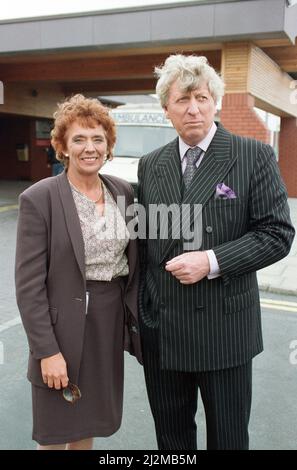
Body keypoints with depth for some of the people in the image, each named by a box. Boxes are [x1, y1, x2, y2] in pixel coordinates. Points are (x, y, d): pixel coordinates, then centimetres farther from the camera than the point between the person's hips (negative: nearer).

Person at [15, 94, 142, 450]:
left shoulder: (124, 192, 2)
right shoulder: (38, 198, -13)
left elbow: (133, 262, 9)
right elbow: (28, 284, -14)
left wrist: (137, 322, 7)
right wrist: (47, 351, -15)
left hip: (113, 319, 5)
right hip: (64, 325, -4)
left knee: (88, 424, 20)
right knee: (55, 433, 13)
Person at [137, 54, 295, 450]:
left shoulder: (255, 157, -5)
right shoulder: (149, 165, 6)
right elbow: (143, 239, 11)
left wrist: (211, 261, -19)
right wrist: (138, 307, 9)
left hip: (225, 325, -3)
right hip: (160, 326, 4)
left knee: (228, 436, 16)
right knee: (170, 433, 21)